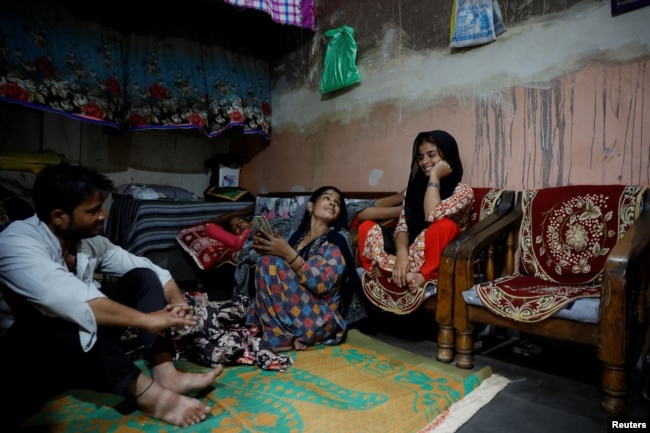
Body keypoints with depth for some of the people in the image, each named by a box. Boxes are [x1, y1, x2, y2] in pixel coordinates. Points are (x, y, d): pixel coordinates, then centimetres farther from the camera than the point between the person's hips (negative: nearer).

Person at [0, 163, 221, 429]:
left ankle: (166, 375, -24)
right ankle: (149, 394, -31)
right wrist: (148, 319, -39)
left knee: (143, 278, -10)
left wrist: (177, 303, -23)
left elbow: (150, 269, -4)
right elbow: (76, 304, -41)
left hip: (88, 338, 7)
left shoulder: (89, 241, -5)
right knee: (69, 319, -38)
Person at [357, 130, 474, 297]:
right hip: (411, 253, 4)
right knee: (366, 227, -12)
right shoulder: (414, 186, 9)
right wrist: (402, 253, -23)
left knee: (444, 225, -34)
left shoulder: (462, 190, -5)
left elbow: (432, 216, -25)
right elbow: (402, 226, -3)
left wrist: (434, 177, -14)